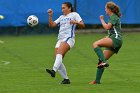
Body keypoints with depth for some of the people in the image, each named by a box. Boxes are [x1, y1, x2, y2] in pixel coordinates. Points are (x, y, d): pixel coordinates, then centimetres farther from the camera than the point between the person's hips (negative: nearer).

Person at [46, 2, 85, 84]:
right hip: (60, 39, 7)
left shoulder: (74, 15, 10)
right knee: (58, 60, -6)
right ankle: (66, 79, 2)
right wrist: (50, 16, 10)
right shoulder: (62, 17, 28)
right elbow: (51, 25, 23)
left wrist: (75, 22, -18)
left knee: (59, 53, -31)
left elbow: (82, 25, 0)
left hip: (69, 38, -7)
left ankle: (54, 71, -49)